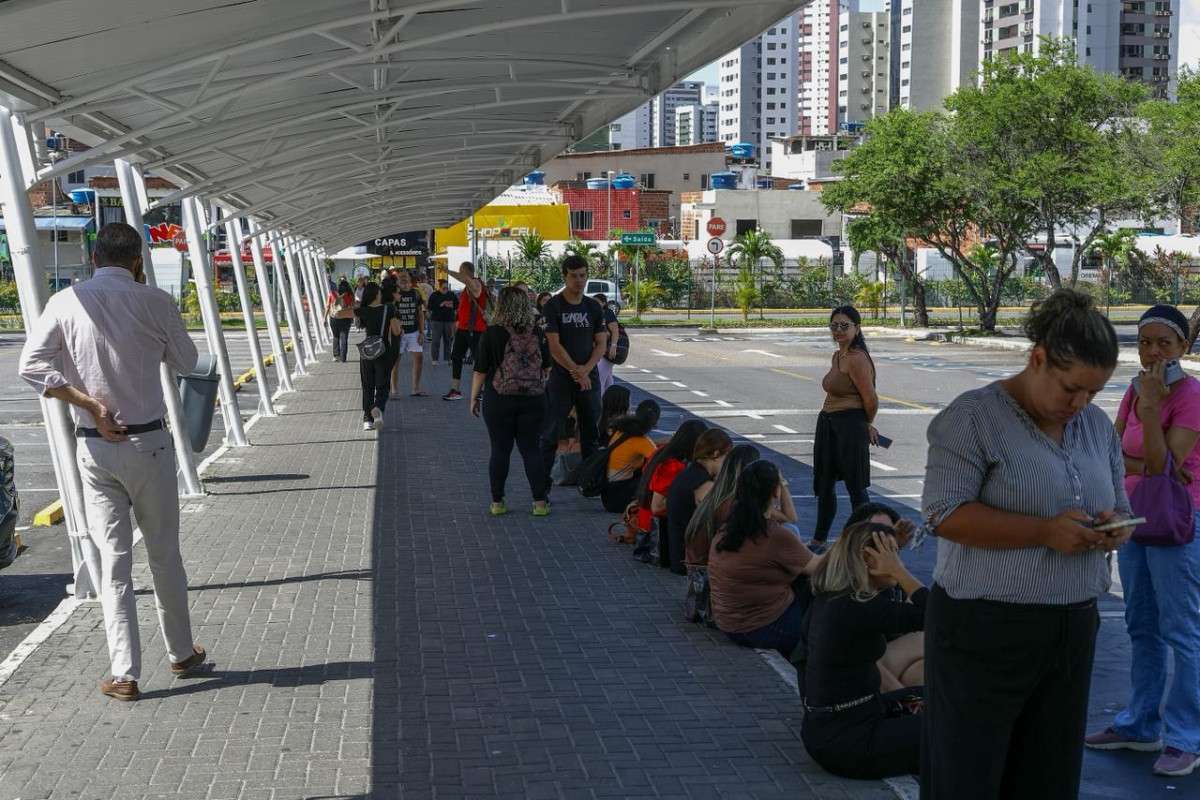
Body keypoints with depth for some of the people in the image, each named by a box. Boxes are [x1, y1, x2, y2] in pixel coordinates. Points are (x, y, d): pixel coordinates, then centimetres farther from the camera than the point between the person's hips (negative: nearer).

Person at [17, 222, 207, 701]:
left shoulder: (66, 303, -1)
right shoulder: (154, 302, -5)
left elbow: (31, 366, -8)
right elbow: (186, 362, 8)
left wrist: (88, 403, -9)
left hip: (94, 447, 1)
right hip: (148, 444, -1)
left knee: (113, 559, 5)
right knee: (164, 553, 13)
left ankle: (124, 674, 5)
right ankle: (182, 653, 27)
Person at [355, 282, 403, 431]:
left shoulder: (363, 311, -4)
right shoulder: (389, 309, -7)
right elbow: (396, 331, -9)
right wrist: (400, 330, 12)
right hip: (384, 352, -1)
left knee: (367, 387, 12)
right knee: (382, 387, 5)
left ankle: (367, 420, 7)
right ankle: (378, 408, -25)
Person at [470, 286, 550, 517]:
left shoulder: (492, 334, -7)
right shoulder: (535, 334, 3)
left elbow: (481, 369, -6)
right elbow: (546, 364, 13)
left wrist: (474, 397, 3)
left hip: (498, 400, -2)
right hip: (532, 400, 2)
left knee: (500, 450, 5)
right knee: (531, 449, 8)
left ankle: (497, 502, 10)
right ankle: (540, 502, 5)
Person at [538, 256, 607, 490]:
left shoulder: (593, 307, 9)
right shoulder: (553, 306, -5)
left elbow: (601, 344, 6)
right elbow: (554, 346, -11)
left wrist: (585, 369, -10)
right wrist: (576, 371, -16)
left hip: (589, 378, 4)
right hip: (560, 379, -4)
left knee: (591, 433, 9)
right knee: (550, 434, -2)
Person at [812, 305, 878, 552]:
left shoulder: (856, 359, -17)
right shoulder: (837, 355, 13)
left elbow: (871, 400, -16)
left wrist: (866, 425, 2)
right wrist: (866, 425, 13)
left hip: (850, 425, -10)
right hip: (827, 424, 10)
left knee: (855, 487, -1)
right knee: (824, 485, 18)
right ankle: (819, 541, 31)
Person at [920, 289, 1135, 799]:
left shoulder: (1098, 426, 11)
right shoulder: (974, 418, -10)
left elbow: (1119, 507, 20)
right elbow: (945, 514, -17)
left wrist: (1116, 526, -4)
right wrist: (1045, 531, -24)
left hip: (1073, 630, 6)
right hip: (985, 628, -6)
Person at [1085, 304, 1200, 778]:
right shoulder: (1134, 390, 6)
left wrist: (1151, 406, -24)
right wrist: (1146, 467, -17)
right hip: (1134, 518, 8)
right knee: (1141, 627, 15)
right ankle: (1141, 725, 26)